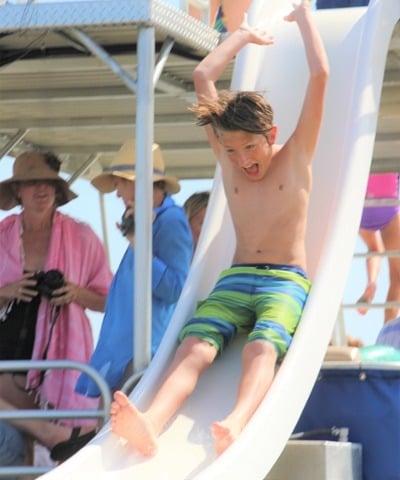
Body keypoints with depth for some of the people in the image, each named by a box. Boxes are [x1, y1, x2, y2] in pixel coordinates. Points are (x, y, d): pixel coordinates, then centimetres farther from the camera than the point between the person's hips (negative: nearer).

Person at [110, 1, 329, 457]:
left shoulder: (296, 155, 5)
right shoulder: (228, 158, 14)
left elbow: (320, 75, -4)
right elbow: (202, 76, 15)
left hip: (287, 282, -3)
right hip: (235, 279, 3)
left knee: (261, 348, -35)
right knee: (194, 347, -28)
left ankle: (236, 423, -65)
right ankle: (150, 424, -56)